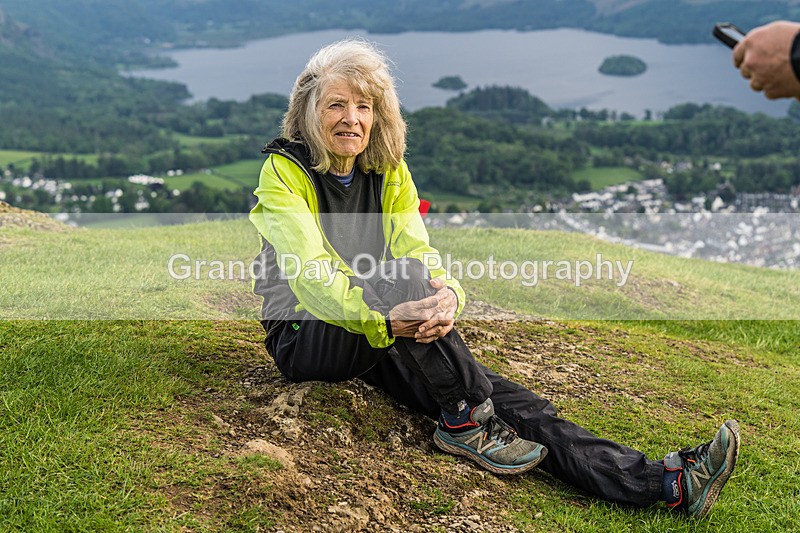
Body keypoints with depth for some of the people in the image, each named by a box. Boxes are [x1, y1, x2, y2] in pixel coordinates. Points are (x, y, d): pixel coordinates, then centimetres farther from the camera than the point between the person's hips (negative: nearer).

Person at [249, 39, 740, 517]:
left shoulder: (389, 170, 3)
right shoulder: (285, 172, -12)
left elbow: (417, 251, -7)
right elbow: (311, 275, -24)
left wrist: (447, 293, -31)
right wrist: (384, 318, -40)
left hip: (380, 343, 4)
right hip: (305, 335, -4)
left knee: (494, 393, -16)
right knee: (402, 279, -34)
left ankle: (665, 483, -25)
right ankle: (465, 424, -22)